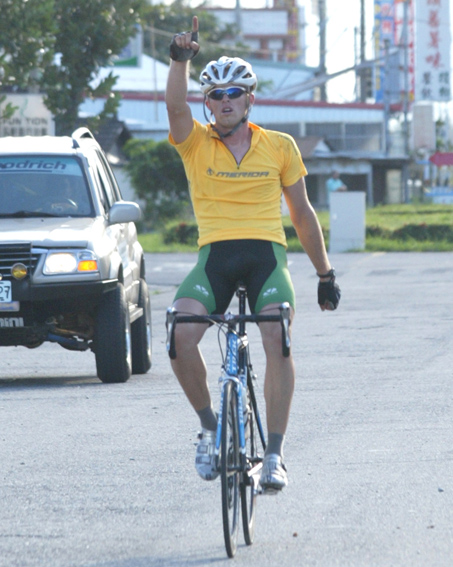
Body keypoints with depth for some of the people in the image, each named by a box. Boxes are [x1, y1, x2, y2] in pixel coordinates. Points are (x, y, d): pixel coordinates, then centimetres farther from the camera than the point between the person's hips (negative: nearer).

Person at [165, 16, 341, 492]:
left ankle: (274, 454, -22)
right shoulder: (195, 143, 10)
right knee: (180, 333, -25)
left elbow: (301, 213, 18)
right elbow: (174, 106, -12)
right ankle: (209, 426, -1)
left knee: (276, 335, -26)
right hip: (214, 255, 0)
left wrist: (326, 274, 19)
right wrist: (180, 60, -29)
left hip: (265, 253, 0)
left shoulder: (279, 147, 12)